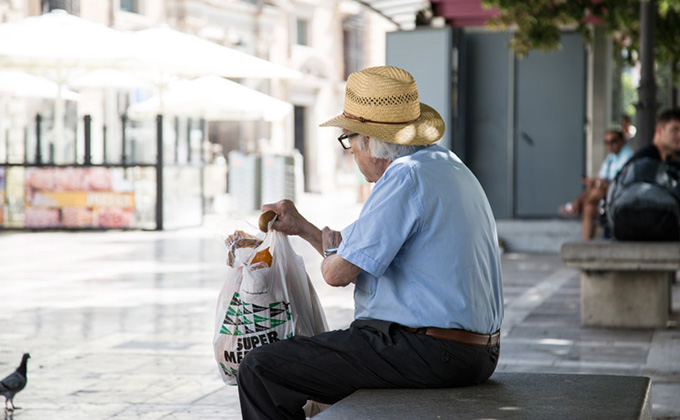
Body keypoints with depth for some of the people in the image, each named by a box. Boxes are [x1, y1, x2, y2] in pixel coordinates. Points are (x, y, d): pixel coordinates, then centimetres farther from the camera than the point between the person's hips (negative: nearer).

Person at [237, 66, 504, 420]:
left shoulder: (406, 176, -16)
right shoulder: (447, 165, 16)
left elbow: (339, 272, -16)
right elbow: (369, 257, 23)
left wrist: (331, 248, 6)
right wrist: (301, 228, 29)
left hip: (425, 355, -11)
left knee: (259, 370, -7)